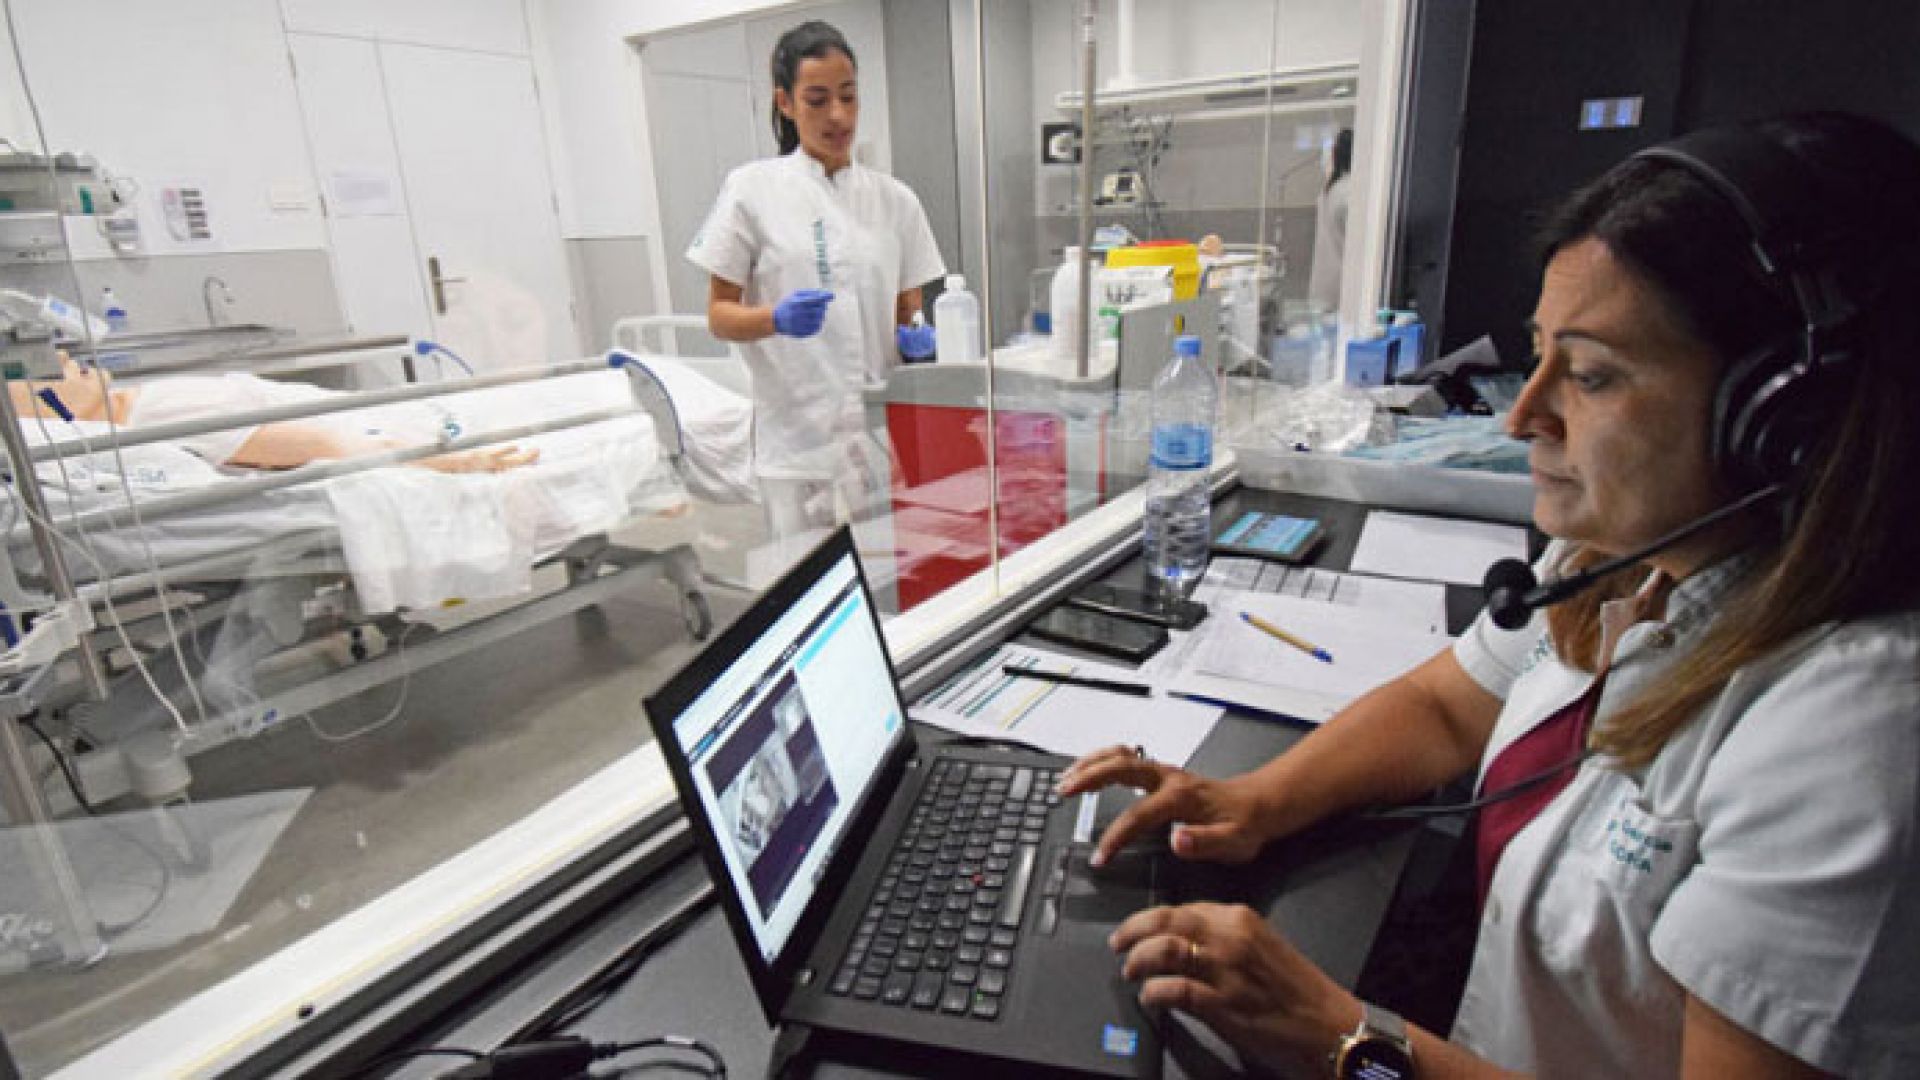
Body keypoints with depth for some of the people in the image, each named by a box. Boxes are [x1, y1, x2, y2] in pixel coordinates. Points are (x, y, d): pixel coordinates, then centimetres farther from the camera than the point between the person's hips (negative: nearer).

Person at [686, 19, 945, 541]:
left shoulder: (895, 199, 10)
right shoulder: (752, 189, 2)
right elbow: (719, 314, 2)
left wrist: (915, 337, -8)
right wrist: (776, 319, -18)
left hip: (887, 436, 3)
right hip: (800, 438, -2)